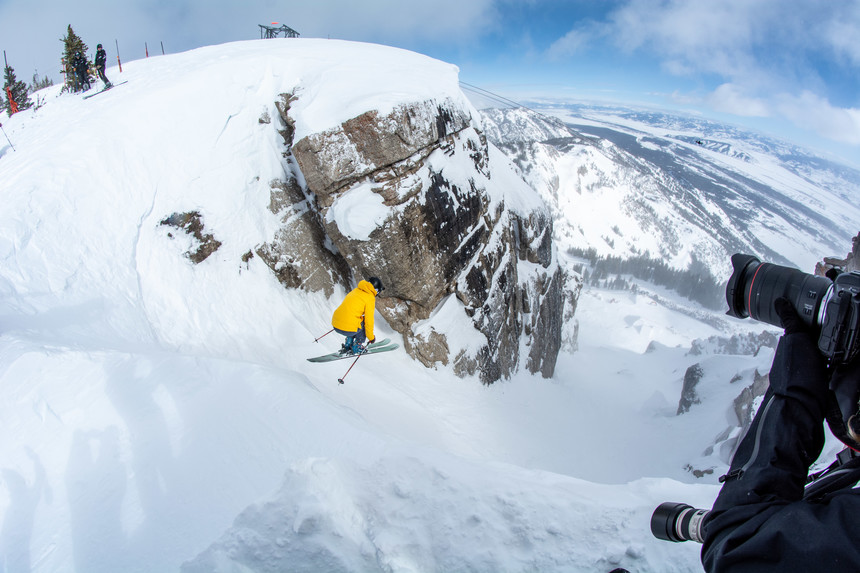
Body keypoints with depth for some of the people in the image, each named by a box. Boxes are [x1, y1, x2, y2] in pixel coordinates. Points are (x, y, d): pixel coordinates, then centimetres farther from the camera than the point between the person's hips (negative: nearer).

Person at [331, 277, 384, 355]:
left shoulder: (356, 290, 17)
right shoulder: (370, 298, -4)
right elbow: (369, 320, -1)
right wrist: (371, 338, 12)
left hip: (335, 325, 7)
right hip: (348, 329, -7)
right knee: (366, 324, 18)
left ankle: (347, 346, 29)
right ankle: (356, 348, 18)